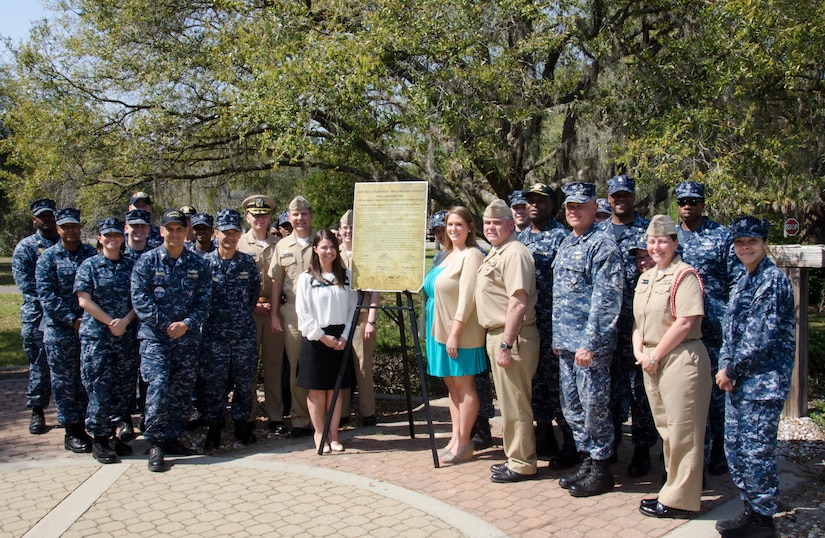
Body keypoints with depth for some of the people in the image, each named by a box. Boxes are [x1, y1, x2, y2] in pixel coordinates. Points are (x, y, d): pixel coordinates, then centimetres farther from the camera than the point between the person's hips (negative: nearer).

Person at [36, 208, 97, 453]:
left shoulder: (92, 254, 8)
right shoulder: (49, 257, 0)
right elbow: (46, 294, -7)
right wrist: (72, 320, -14)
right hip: (60, 330, -3)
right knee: (64, 381, 3)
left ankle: (81, 426, 22)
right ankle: (71, 432, 12)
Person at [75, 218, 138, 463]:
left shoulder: (132, 265, 8)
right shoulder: (89, 265, 1)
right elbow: (84, 300, -6)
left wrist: (125, 321, -11)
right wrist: (110, 322, -11)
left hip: (127, 335, 3)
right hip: (96, 335, -3)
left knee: (124, 387, 6)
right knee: (99, 388, -3)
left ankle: (112, 432, 21)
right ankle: (98, 438, 9)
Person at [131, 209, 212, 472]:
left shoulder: (198, 264, 7)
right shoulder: (147, 261, 0)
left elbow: (204, 300, 4)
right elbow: (140, 300, -6)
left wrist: (186, 324, -11)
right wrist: (165, 325, -13)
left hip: (188, 338, 3)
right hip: (155, 336, -3)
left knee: (182, 390, 8)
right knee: (158, 386, -14)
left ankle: (172, 438, 22)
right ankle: (155, 444, -3)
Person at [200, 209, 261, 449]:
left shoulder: (248, 263, 4)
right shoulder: (204, 262, -2)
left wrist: (242, 314, 8)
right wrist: (211, 316, 3)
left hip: (244, 333, 2)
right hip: (214, 333, -2)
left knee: (244, 381, 8)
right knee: (213, 383, 4)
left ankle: (242, 424, 23)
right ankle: (214, 428, 17)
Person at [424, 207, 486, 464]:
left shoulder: (471, 255, -11)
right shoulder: (447, 255, 16)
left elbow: (467, 298, -19)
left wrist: (455, 332, -22)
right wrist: (442, 332, 15)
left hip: (460, 333, -9)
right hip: (440, 331, 9)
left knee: (464, 385, -1)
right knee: (452, 385, 12)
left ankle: (464, 442, 7)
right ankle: (455, 438, 19)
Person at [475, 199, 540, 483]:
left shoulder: (514, 253, -16)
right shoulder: (495, 253, 16)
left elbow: (518, 302, -24)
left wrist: (506, 345, -25)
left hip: (512, 337, -11)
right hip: (496, 334, 11)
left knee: (514, 403, -1)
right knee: (508, 401, 17)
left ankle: (522, 464, 10)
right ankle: (516, 457, 28)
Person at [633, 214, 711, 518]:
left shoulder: (684, 275, -10)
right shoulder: (646, 277, 15)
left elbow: (685, 322, -18)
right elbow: (638, 319, 17)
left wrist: (655, 356, -14)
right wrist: (639, 351, 0)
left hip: (681, 359, -8)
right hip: (651, 361, 8)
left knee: (681, 432, -2)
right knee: (665, 429, 14)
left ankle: (680, 501, 7)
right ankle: (673, 489, 25)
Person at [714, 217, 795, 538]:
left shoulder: (774, 279, -12)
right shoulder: (744, 282, 15)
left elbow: (763, 336, -18)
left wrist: (731, 369, -12)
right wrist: (725, 367, -1)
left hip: (763, 381, -9)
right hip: (739, 380, 9)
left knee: (756, 451, -2)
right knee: (735, 448, 13)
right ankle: (750, 510, 26)